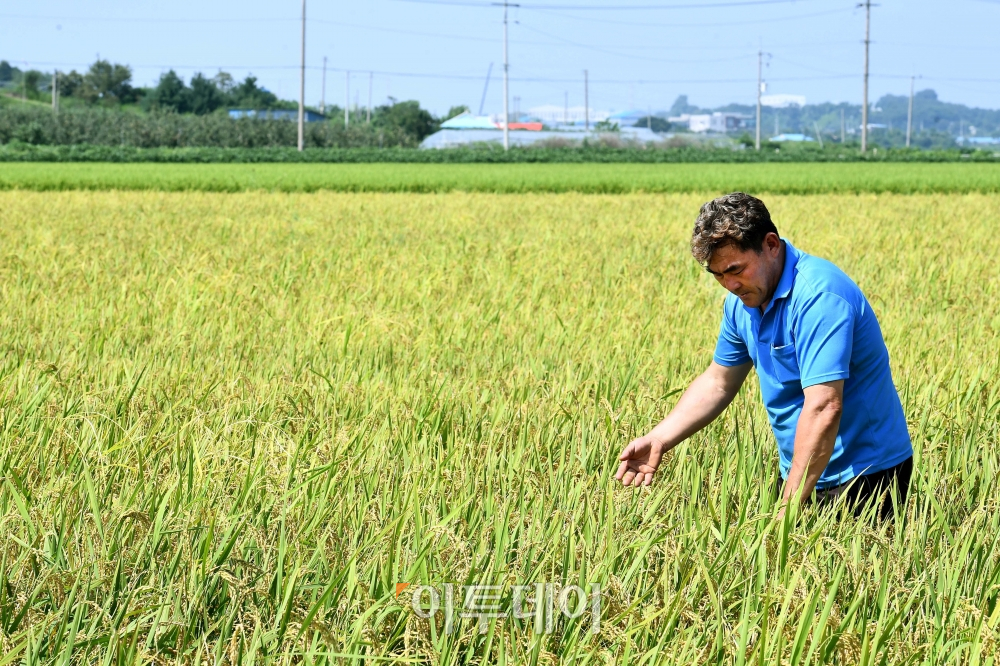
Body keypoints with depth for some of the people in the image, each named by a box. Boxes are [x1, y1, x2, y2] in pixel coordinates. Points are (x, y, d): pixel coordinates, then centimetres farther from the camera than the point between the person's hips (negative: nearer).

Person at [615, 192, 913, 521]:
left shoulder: (817, 295, -26)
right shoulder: (742, 301, 3)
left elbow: (823, 409, -33)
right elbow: (717, 382, 16)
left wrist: (787, 508, -32)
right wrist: (658, 440, 1)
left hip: (864, 476, -8)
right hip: (798, 472, 8)